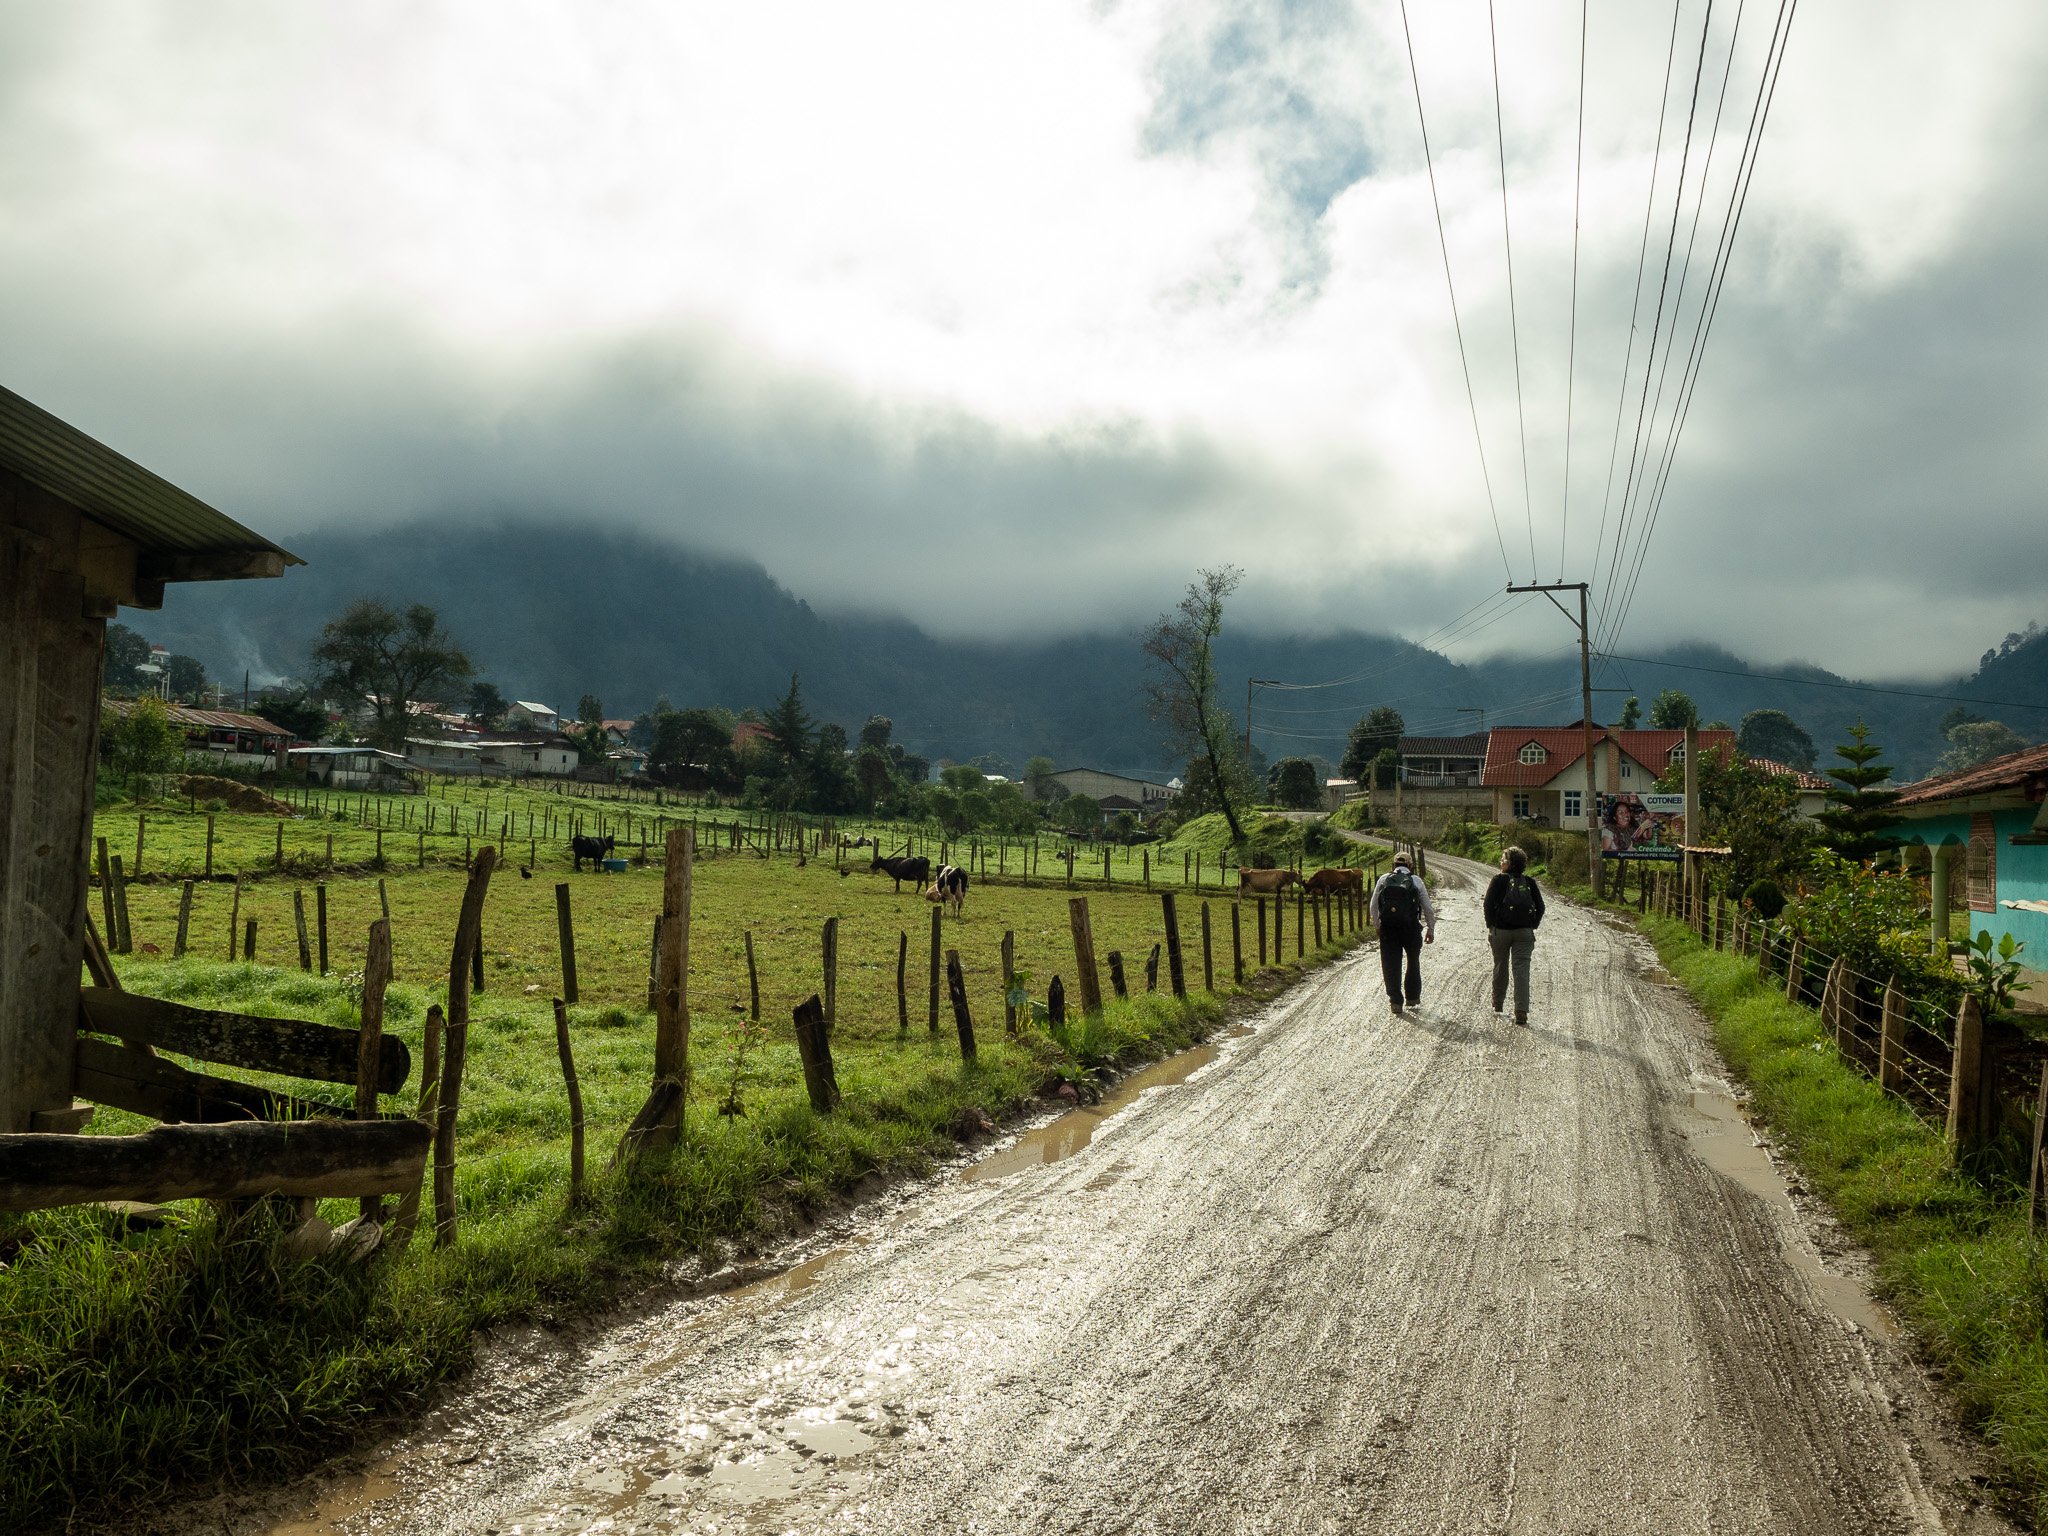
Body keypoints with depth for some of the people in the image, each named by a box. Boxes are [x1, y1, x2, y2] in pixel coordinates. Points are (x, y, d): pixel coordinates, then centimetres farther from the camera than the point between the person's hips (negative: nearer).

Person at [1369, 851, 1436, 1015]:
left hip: (1388, 928, 0)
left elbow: (1373, 906, 6)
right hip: (1411, 927, 0)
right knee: (1413, 962, 20)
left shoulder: (1383, 879, 5)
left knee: (1391, 965, 6)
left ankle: (1395, 1001, 1)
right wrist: (1431, 930, 14)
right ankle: (1412, 996, 25)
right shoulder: (1416, 881, 2)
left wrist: (1376, 926, 18)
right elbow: (1428, 909, 4)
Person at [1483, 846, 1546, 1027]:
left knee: (1500, 967, 16)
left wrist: (1490, 926, -1)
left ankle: (1497, 1004, 32)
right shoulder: (1529, 882, 4)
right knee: (1521, 970, -2)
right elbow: (1540, 907, 4)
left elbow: (1489, 903, -9)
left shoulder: (1499, 880, -5)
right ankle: (1521, 1012, -12)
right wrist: (1532, 927, 10)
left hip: (1501, 930, -2)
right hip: (1524, 933, 2)